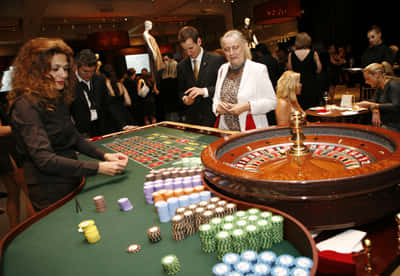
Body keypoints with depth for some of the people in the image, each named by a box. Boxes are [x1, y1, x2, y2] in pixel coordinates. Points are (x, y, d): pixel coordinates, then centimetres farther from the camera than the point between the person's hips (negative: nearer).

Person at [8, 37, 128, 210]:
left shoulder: (58, 99, 7)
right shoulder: (26, 105, -20)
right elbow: (45, 160, -26)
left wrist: (105, 155, -5)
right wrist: (99, 168, -29)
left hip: (72, 181, 8)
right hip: (51, 193, -7)